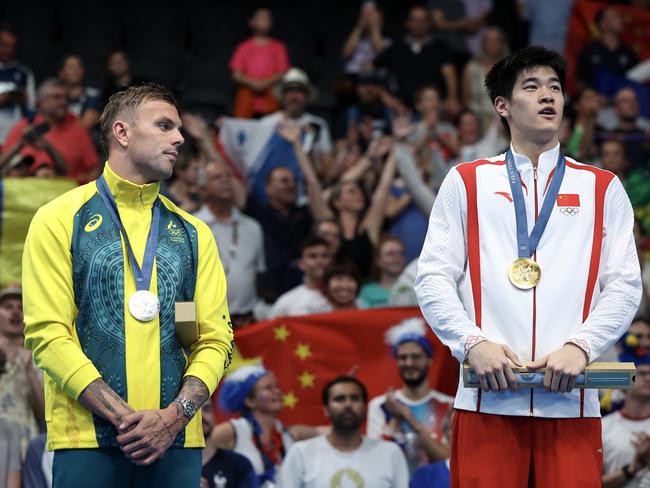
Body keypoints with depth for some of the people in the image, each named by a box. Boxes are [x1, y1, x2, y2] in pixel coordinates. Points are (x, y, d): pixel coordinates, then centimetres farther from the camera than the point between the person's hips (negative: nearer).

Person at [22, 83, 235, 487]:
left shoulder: (193, 234, 14)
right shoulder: (59, 222, 3)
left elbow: (216, 339, 8)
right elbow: (48, 334, -6)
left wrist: (175, 416, -10)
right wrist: (124, 418, -14)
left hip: (176, 441, 3)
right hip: (87, 440, -3)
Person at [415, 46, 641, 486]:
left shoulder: (603, 189, 15)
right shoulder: (466, 182, 13)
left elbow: (625, 285, 7)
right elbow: (434, 277, 6)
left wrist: (580, 346, -9)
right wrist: (473, 343, -10)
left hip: (571, 400, 1)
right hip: (487, 398, -1)